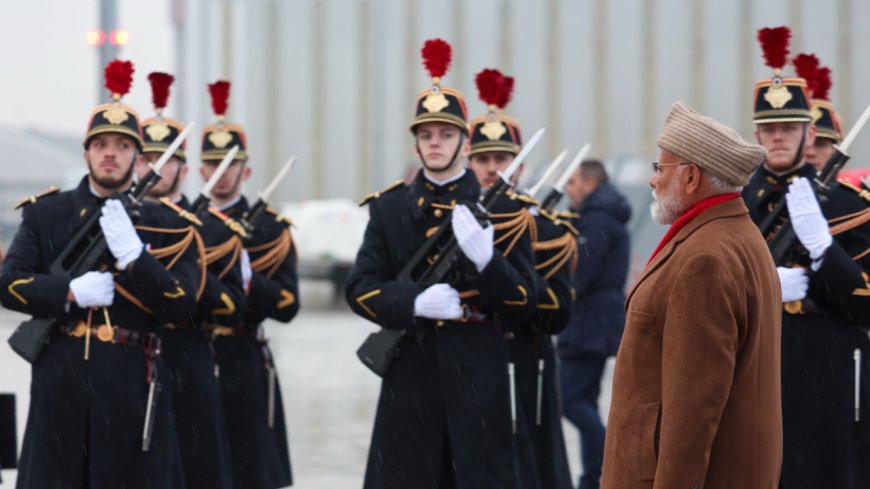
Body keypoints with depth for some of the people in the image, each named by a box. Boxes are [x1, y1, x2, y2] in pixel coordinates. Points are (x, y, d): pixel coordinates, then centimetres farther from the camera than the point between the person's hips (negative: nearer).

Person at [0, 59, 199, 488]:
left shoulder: (164, 224, 5)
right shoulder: (45, 214, 9)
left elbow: (182, 305, -4)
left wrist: (132, 254, -17)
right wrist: (71, 291, -16)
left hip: (131, 387, -1)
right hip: (59, 388, 1)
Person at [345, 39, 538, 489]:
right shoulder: (390, 208, 9)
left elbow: (525, 303, 1)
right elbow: (360, 288, 3)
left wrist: (486, 258, -19)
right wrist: (415, 302, -16)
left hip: (478, 379, -2)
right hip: (410, 379, 2)